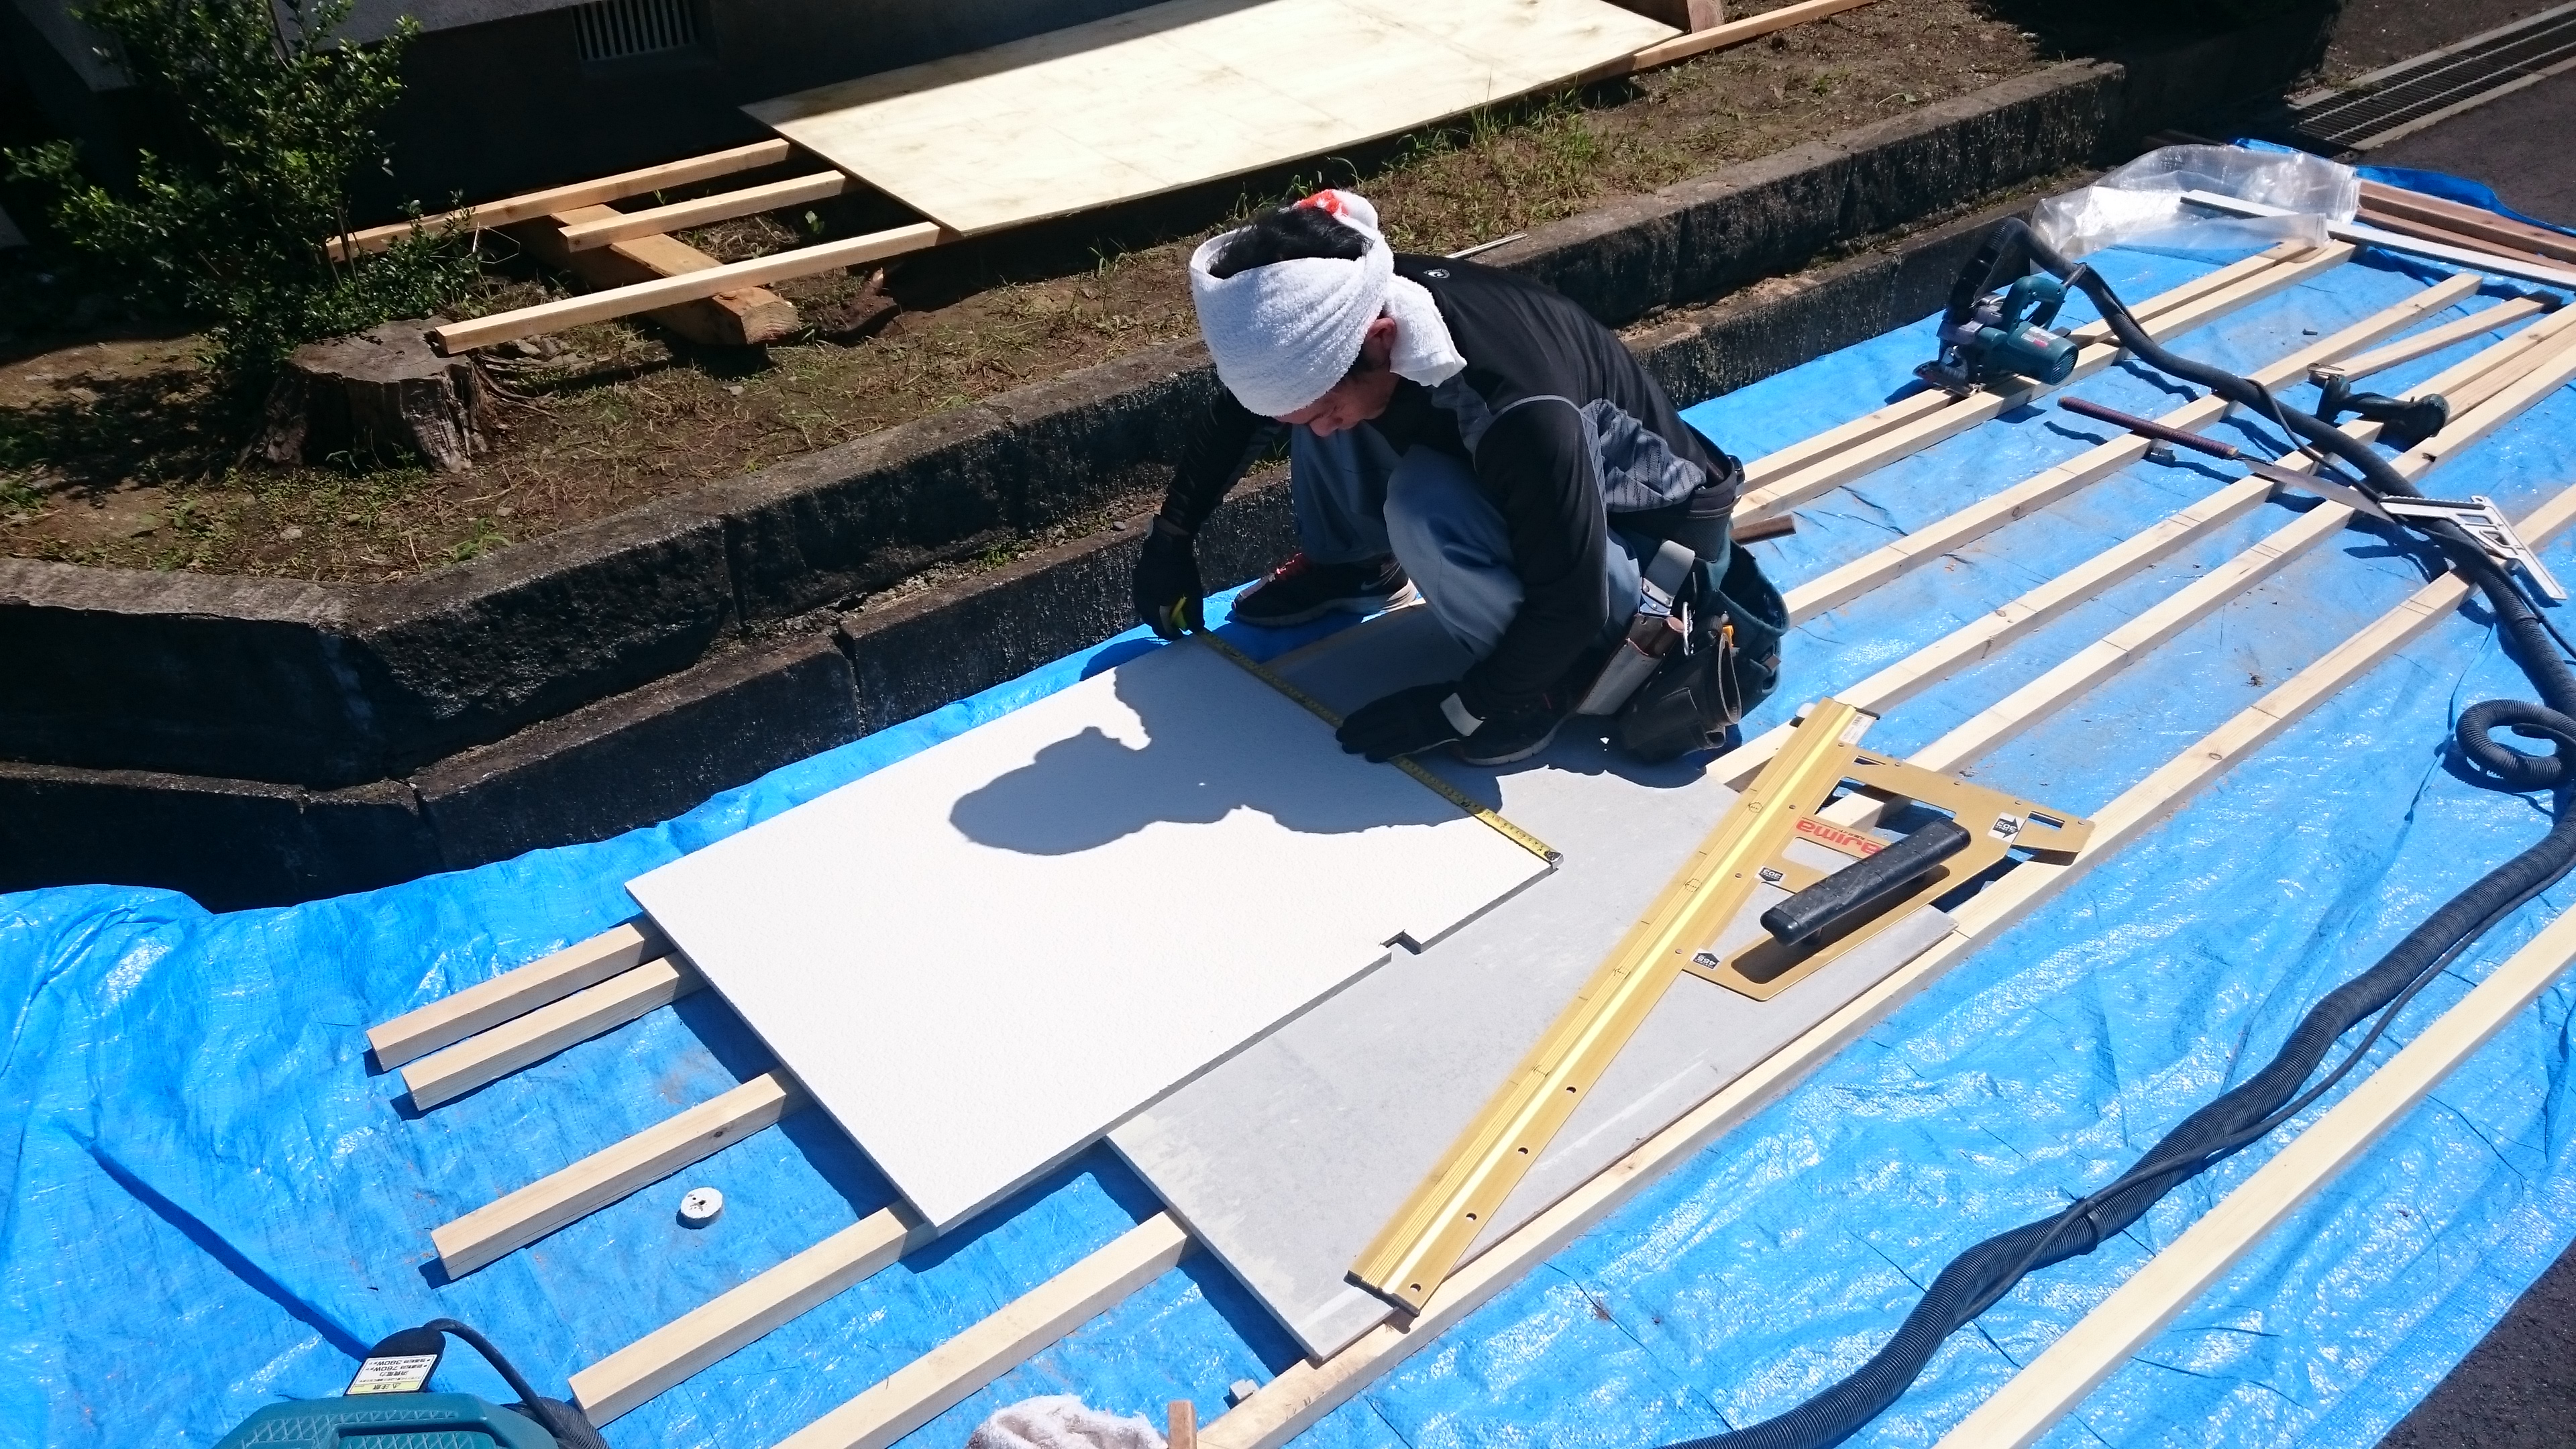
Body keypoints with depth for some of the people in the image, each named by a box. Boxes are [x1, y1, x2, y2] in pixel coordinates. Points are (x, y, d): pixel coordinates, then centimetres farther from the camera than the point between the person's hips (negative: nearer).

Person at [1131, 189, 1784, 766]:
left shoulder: (1517, 406, -41)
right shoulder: (1342, 315, -19)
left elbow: (1571, 602, -31)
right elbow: (1244, 407, 3)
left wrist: (1458, 711, -23)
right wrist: (1172, 534, 6)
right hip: (1522, 498, 7)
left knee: (1425, 506, -36)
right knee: (1316, 386, -11)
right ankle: (1354, 568, 12)